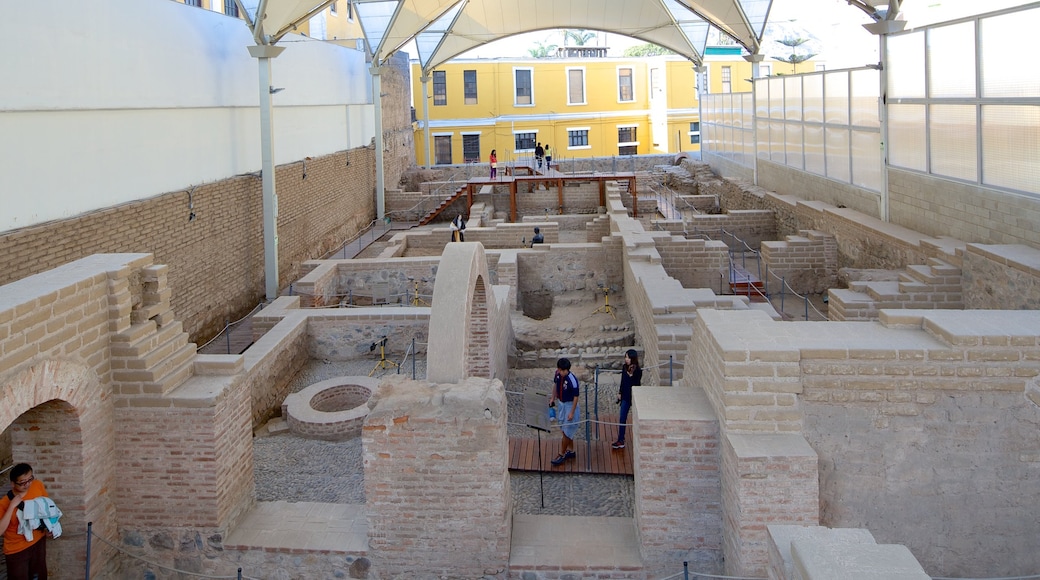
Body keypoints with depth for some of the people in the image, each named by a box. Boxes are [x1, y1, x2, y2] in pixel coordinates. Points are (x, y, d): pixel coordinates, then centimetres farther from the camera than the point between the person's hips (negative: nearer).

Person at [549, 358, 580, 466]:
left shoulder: (572, 380, -29)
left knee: (567, 432, 1)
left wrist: (572, 412, -19)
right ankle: (571, 451, 33)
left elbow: (576, 397, -21)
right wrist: (553, 398, 15)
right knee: (564, 429, 18)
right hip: (561, 403, 8)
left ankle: (562, 455, 13)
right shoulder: (558, 373, -9)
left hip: (570, 405, -7)